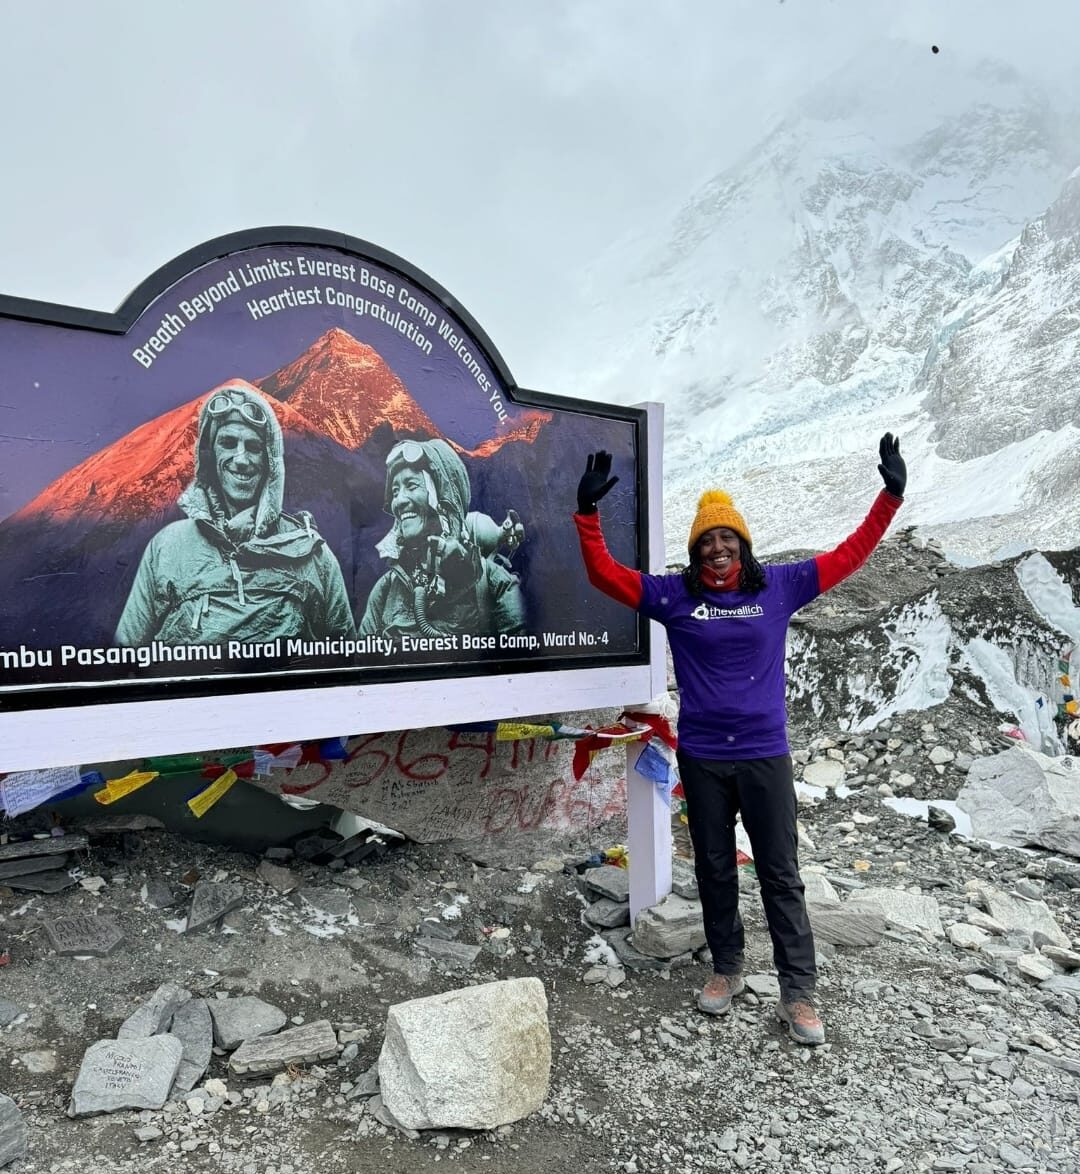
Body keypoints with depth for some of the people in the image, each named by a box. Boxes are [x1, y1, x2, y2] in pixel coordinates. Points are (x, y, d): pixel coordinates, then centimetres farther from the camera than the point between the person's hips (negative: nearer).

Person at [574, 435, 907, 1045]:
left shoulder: (779, 586, 0)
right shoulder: (673, 595, -2)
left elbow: (848, 557, 4)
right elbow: (605, 574, -4)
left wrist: (891, 496, -1)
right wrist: (588, 511, -14)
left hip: (765, 755, 0)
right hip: (702, 758, 1)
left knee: (781, 874, 6)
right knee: (715, 870, 15)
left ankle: (799, 993, 19)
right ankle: (727, 969, 33)